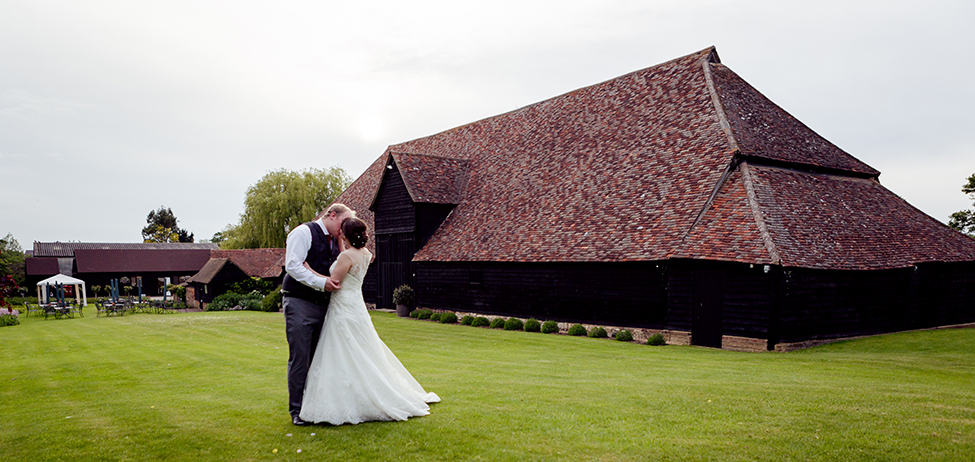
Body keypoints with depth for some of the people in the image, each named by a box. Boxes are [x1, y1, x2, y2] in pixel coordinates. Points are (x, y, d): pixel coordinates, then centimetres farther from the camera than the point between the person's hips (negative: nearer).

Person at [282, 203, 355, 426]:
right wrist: (321, 282, -21)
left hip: (323, 305, 7)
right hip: (300, 304, -7)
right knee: (299, 358, -3)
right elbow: (292, 266, -16)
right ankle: (297, 410, 6)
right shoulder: (303, 232, -6)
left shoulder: (335, 241, 16)